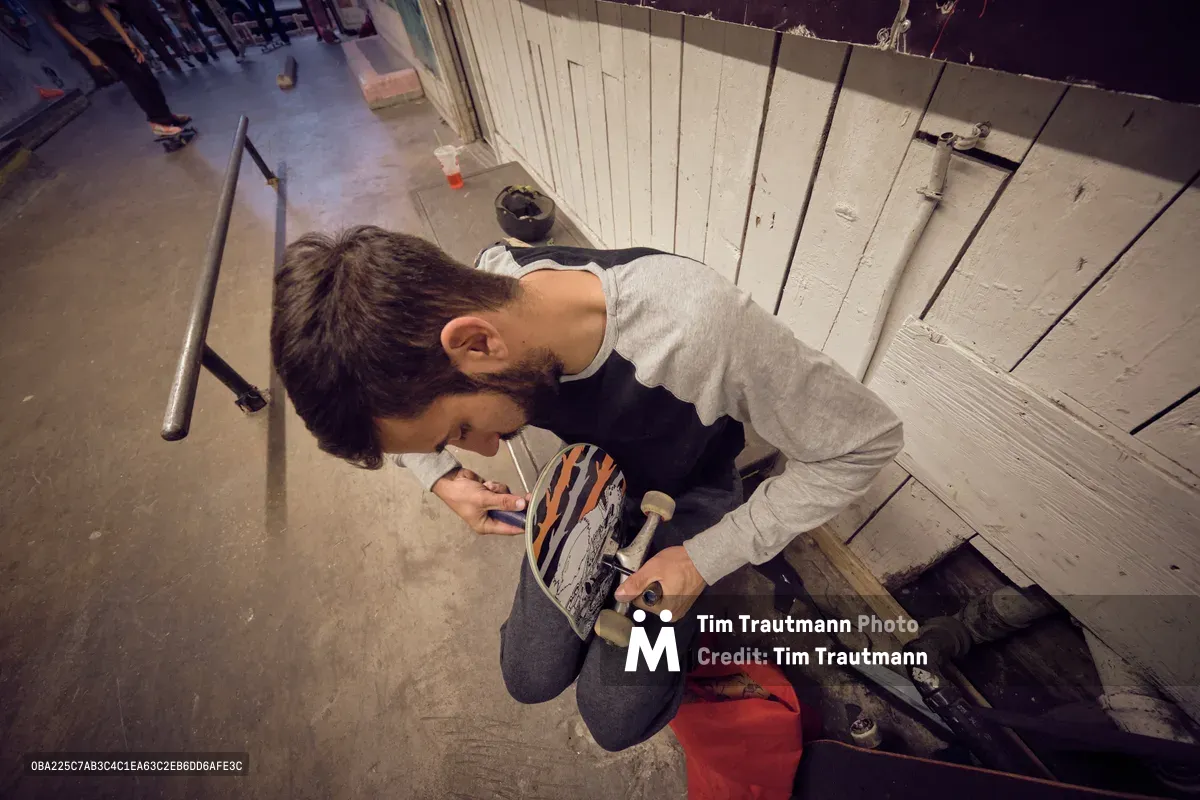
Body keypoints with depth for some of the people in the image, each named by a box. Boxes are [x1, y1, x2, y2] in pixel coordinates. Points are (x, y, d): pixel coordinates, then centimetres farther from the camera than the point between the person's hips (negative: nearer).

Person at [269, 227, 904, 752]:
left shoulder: (700, 325, -40)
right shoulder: (479, 297, -24)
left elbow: (869, 439, -23)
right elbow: (392, 406, 0)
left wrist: (707, 556, -23)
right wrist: (440, 476, -15)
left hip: (684, 499, -2)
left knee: (615, 718, -3)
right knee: (531, 678, 7)